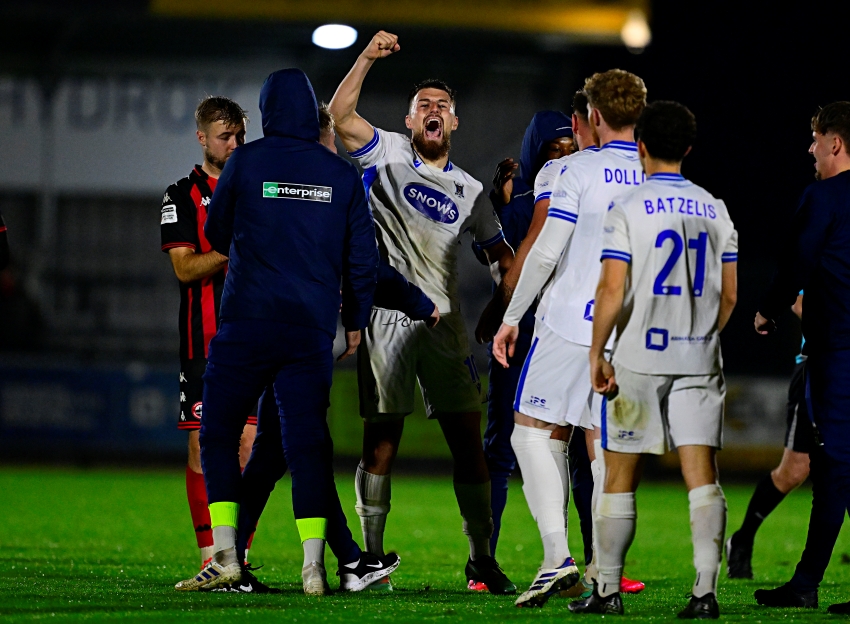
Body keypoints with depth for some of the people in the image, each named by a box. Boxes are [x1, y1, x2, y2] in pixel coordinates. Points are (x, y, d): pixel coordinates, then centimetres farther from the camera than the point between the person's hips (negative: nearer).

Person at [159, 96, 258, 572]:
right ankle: (210, 558, -2)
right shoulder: (182, 196, 4)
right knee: (205, 445, -5)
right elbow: (185, 268, -7)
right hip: (205, 337, -3)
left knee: (248, 443, -1)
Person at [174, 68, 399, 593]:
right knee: (307, 440, 4)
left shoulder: (246, 162, -1)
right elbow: (362, 255, 9)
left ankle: (226, 557, -2)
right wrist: (356, 321, 21)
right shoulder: (342, 175, 6)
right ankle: (314, 564, -4)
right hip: (313, 327, 2)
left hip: (248, 322, -2)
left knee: (218, 431, 7)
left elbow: (217, 234, 12)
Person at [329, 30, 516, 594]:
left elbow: (502, 255, 16)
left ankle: (482, 558, 4)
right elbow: (340, 116, -11)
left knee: (468, 438, -1)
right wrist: (368, 58, -20)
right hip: (387, 318, -3)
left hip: (444, 321, 3)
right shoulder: (388, 154, 5)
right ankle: (371, 556, 4)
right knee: (382, 438, -2)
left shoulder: (469, 191, 15)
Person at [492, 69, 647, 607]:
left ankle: (557, 555, -12)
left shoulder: (582, 170, -7)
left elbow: (546, 251, -9)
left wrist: (512, 317, 0)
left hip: (571, 323, -5)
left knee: (534, 430, 4)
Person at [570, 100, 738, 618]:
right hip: (699, 361, 3)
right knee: (702, 474, -2)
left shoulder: (628, 210, -8)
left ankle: (608, 590, 11)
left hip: (638, 361, -3)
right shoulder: (714, 210, 6)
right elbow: (729, 294, 9)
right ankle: (706, 590, -11)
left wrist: (597, 354, -5)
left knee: (620, 478, 7)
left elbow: (612, 290, -13)